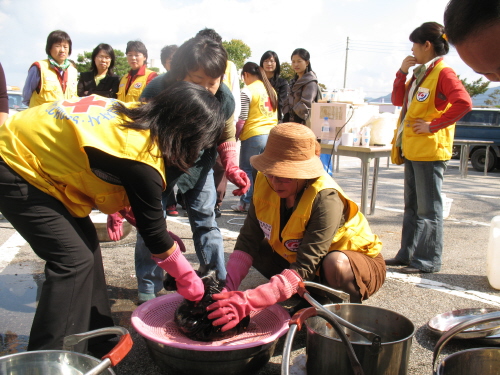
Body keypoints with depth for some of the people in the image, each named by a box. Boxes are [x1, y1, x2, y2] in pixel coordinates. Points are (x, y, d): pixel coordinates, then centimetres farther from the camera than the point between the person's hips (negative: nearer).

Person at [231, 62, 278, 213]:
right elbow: (275, 114, 14)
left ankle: (246, 202, 6)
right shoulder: (271, 89, 13)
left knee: (247, 169, 5)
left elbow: (243, 118, -8)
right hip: (272, 134, 6)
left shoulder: (247, 91, -7)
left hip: (253, 135, -6)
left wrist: (235, 135, 2)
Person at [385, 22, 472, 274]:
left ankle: (430, 260, 5)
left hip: (429, 150, -9)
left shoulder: (443, 73, -11)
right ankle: (407, 254, 23)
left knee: (429, 208, -3)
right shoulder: (419, 74, 16)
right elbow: (398, 100, 20)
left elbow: (463, 103, -24)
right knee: (412, 206, 14)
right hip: (412, 149, 9)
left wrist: (434, 125, -20)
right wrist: (402, 72, 9)